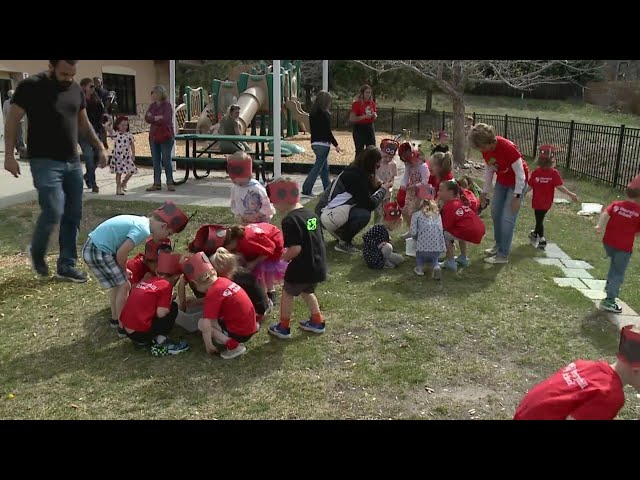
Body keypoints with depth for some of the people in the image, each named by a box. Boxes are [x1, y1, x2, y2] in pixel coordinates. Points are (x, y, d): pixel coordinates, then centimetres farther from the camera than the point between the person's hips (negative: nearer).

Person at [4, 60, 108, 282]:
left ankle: (66, 265, 16)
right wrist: (9, 156, -10)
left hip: (72, 162, 6)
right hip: (45, 162, -6)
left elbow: (84, 123, 21)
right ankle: (36, 252, 15)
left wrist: (100, 148, 16)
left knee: (73, 215, 5)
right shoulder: (31, 86, -7)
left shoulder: (76, 89, 10)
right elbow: (12, 121, -4)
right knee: (53, 211, -14)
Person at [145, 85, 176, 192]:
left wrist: (153, 118, -7)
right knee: (156, 161, 8)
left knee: (166, 160, -3)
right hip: (154, 136, 6)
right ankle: (157, 183, 13)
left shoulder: (167, 105, -7)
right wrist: (157, 118, -13)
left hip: (165, 136, -6)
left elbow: (166, 120, -19)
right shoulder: (152, 105, 12)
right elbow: (147, 118, 0)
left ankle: (170, 183, 6)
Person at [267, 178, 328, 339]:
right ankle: (317, 321, 34)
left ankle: (283, 327, 23)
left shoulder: (290, 220, -19)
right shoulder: (311, 214, 7)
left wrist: (282, 257, -8)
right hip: (318, 266, 8)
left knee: (288, 293, 14)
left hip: (301, 268, -7)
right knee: (307, 292, 29)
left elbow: (295, 249, -25)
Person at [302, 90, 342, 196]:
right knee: (318, 167, -4)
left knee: (325, 167, 17)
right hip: (323, 144, -8)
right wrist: (336, 145, -10)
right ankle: (306, 189, -7)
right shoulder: (325, 114, -14)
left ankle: (328, 188, 25)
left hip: (314, 143, 8)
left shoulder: (312, 113, 8)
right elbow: (328, 132, -15)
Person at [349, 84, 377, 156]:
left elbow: (374, 117, 21)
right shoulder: (356, 103, -9)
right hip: (359, 129, -6)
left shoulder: (372, 103, 8)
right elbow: (351, 119, -15)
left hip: (370, 127, 6)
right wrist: (364, 116, -22)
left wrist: (375, 115, -3)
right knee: (359, 151, -2)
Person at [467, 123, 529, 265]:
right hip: (501, 181, 7)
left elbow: (520, 173, -25)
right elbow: (489, 170, 4)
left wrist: (517, 196, -25)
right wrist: (485, 192, 6)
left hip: (517, 182, -7)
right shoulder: (486, 149, -11)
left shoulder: (508, 147, -32)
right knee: (495, 213, 13)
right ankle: (499, 245, 31)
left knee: (507, 218, -9)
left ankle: (503, 255, -2)